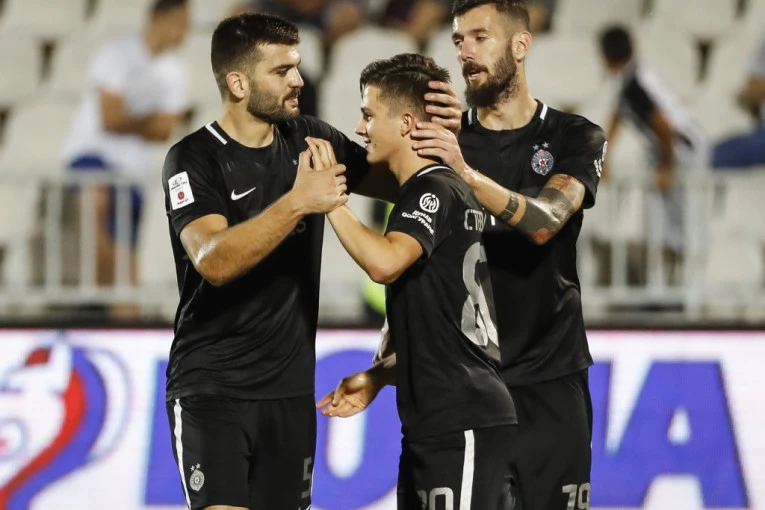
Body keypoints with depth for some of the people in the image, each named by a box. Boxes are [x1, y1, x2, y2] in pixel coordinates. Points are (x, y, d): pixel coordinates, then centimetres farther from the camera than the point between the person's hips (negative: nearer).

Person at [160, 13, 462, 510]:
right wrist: (297, 202, -36)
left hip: (291, 389, 6)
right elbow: (213, 261, -26)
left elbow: (400, 181, 18)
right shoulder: (194, 160, -10)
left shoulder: (311, 139, 6)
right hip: (212, 389, -5)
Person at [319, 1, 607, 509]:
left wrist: (466, 173, -32)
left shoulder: (574, 138, 2)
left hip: (550, 378, -1)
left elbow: (543, 223, -18)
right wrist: (380, 372, -4)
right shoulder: (443, 141, 6)